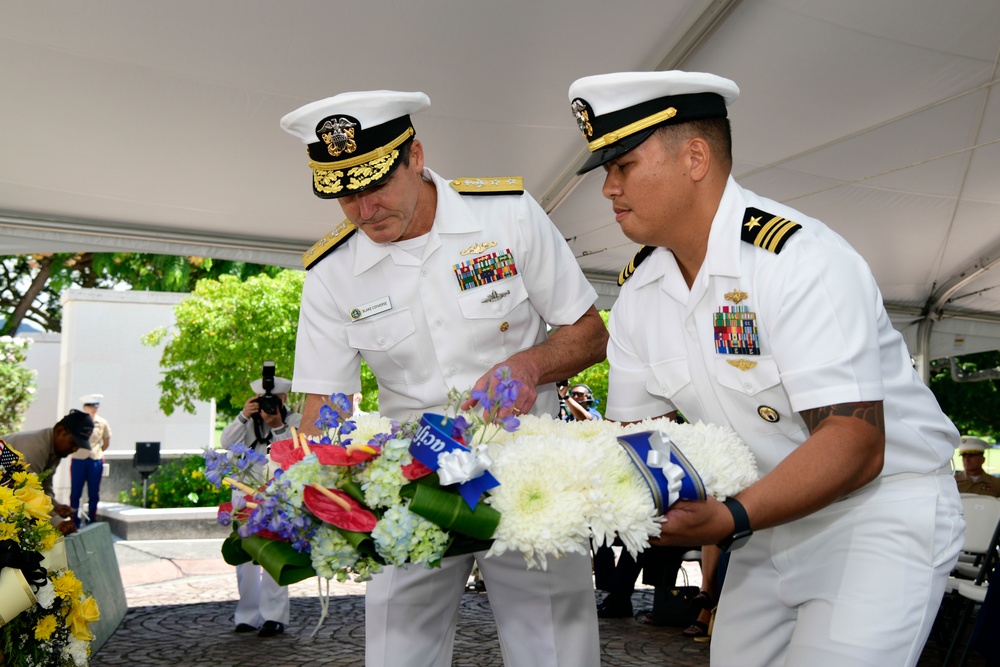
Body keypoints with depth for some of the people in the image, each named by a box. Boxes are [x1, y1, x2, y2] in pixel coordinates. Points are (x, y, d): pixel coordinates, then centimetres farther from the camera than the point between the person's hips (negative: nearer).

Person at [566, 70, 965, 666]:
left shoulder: (801, 258, -25)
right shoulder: (637, 292, -2)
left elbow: (854, 445, -29)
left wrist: (731, 519, -40)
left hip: (879, 512, -6)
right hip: (770, 517, 7)